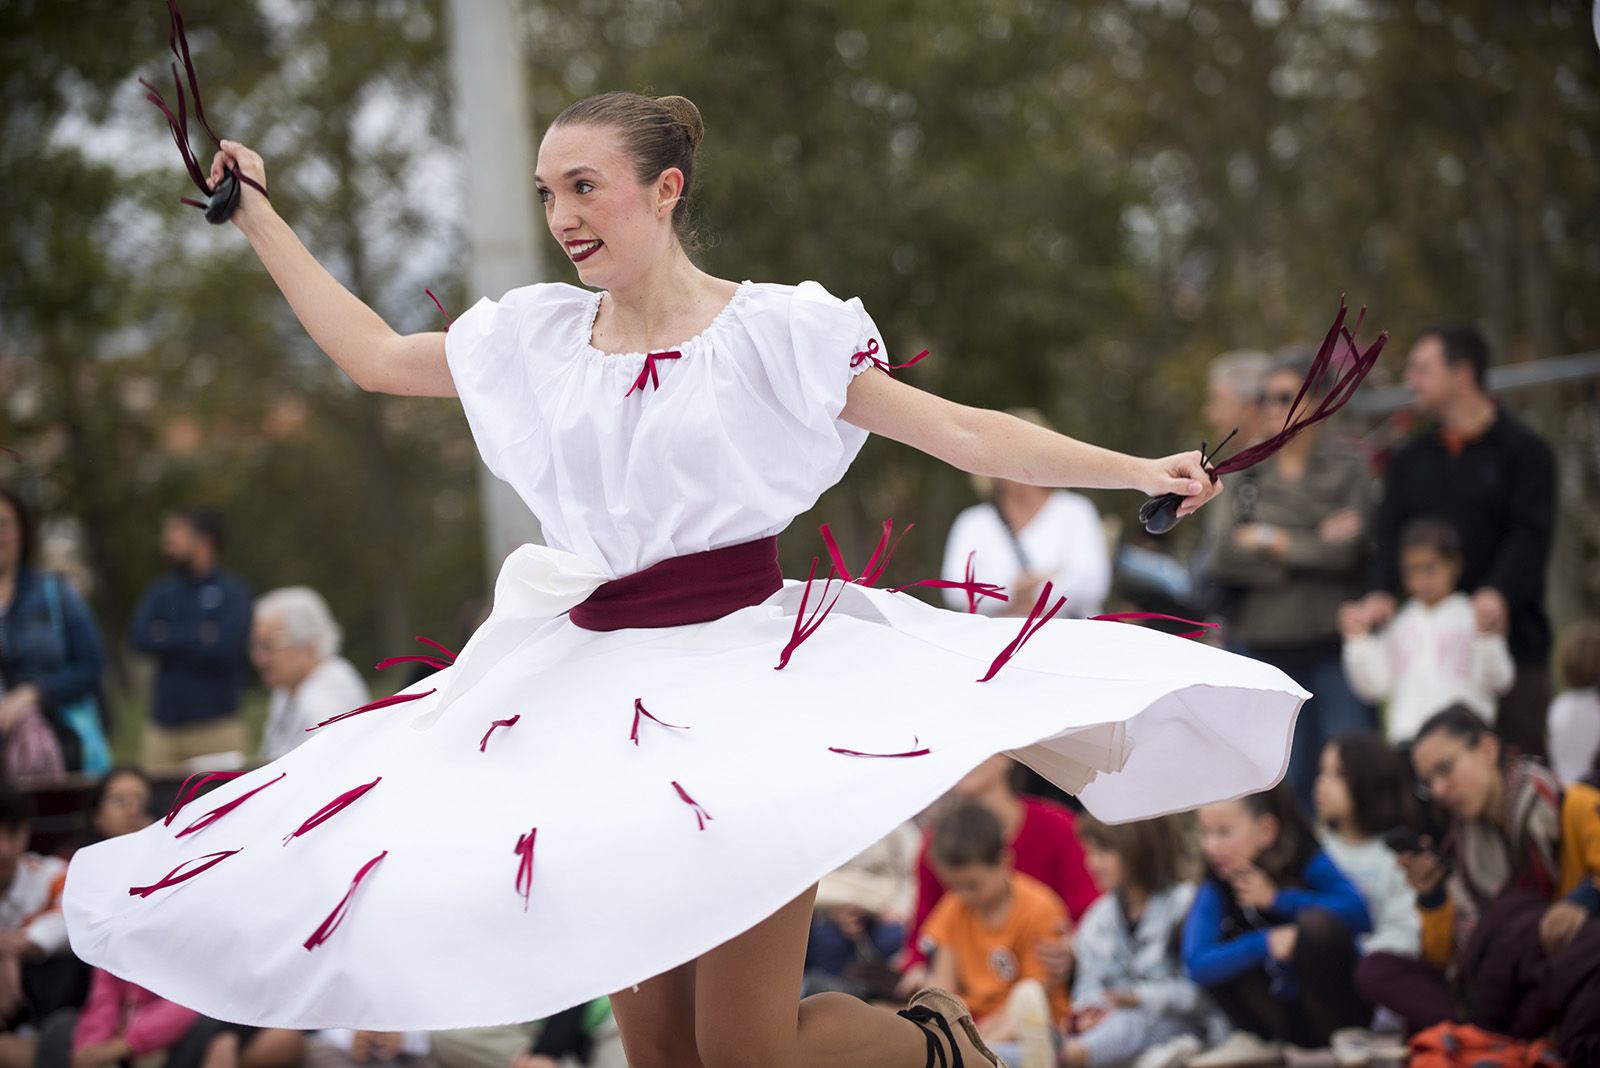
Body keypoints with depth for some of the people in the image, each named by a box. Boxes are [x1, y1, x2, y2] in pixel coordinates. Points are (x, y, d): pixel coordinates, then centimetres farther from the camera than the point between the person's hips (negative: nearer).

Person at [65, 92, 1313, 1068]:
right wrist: (260, 219, 21)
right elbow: (376, 356, 19)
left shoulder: (772, 332, -6)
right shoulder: (537, 337, 7)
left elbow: (963, 432, -5)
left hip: (742, 677, -5)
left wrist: (1139, 469, -12)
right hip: (597, 686, 5)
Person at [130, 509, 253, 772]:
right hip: (163, 726, 4)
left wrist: (168, 638, -4)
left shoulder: (231, 591, 0)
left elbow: (224, 647, -13)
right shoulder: (161, 591, 13)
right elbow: (140, 638, -2)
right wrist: (198, 636, -8)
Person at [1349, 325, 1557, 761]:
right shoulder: (1410, 459, 17)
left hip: (1508, 638, -4)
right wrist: (1379, 590, -12)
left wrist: (1499, 593, -26)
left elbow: (1530, 533, -10)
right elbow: (1389, 531, 7)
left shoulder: (1524, 450, 1)